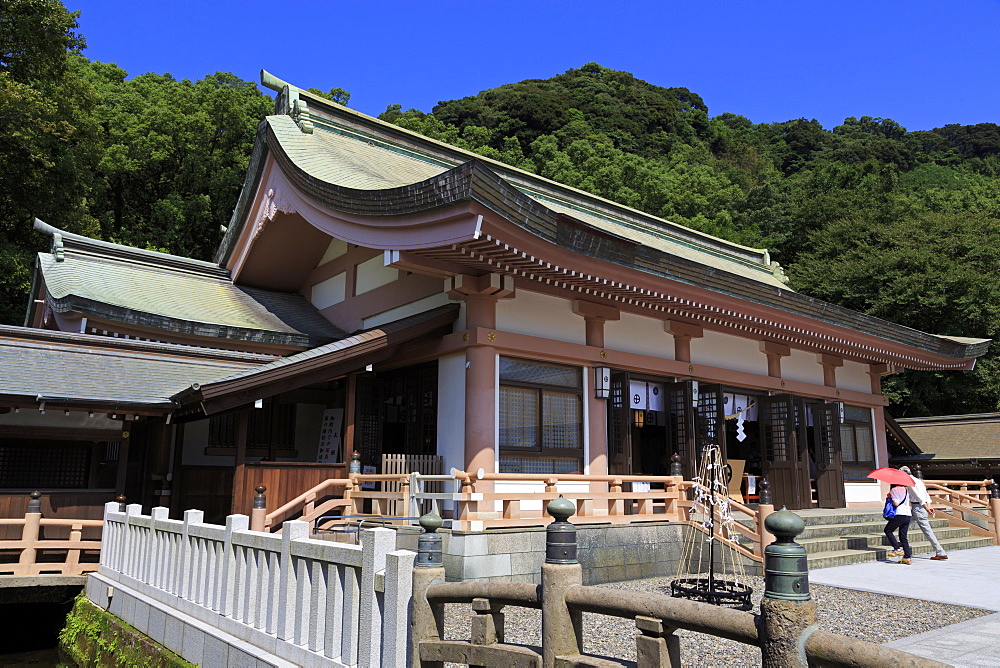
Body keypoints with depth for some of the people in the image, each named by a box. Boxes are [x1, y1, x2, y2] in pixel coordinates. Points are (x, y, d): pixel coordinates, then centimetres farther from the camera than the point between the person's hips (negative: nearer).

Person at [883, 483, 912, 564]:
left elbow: (896, 503, -14)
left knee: (888, 530, 7)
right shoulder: (906, 490, 15)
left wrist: (889, 497, 2)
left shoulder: (894, 490, -7)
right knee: (903, 536, 10)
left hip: (899, 515, -7)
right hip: (908, 515, 7)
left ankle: (897, 549, -2)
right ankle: (907, 557, 6)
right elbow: (908, 502, 21)